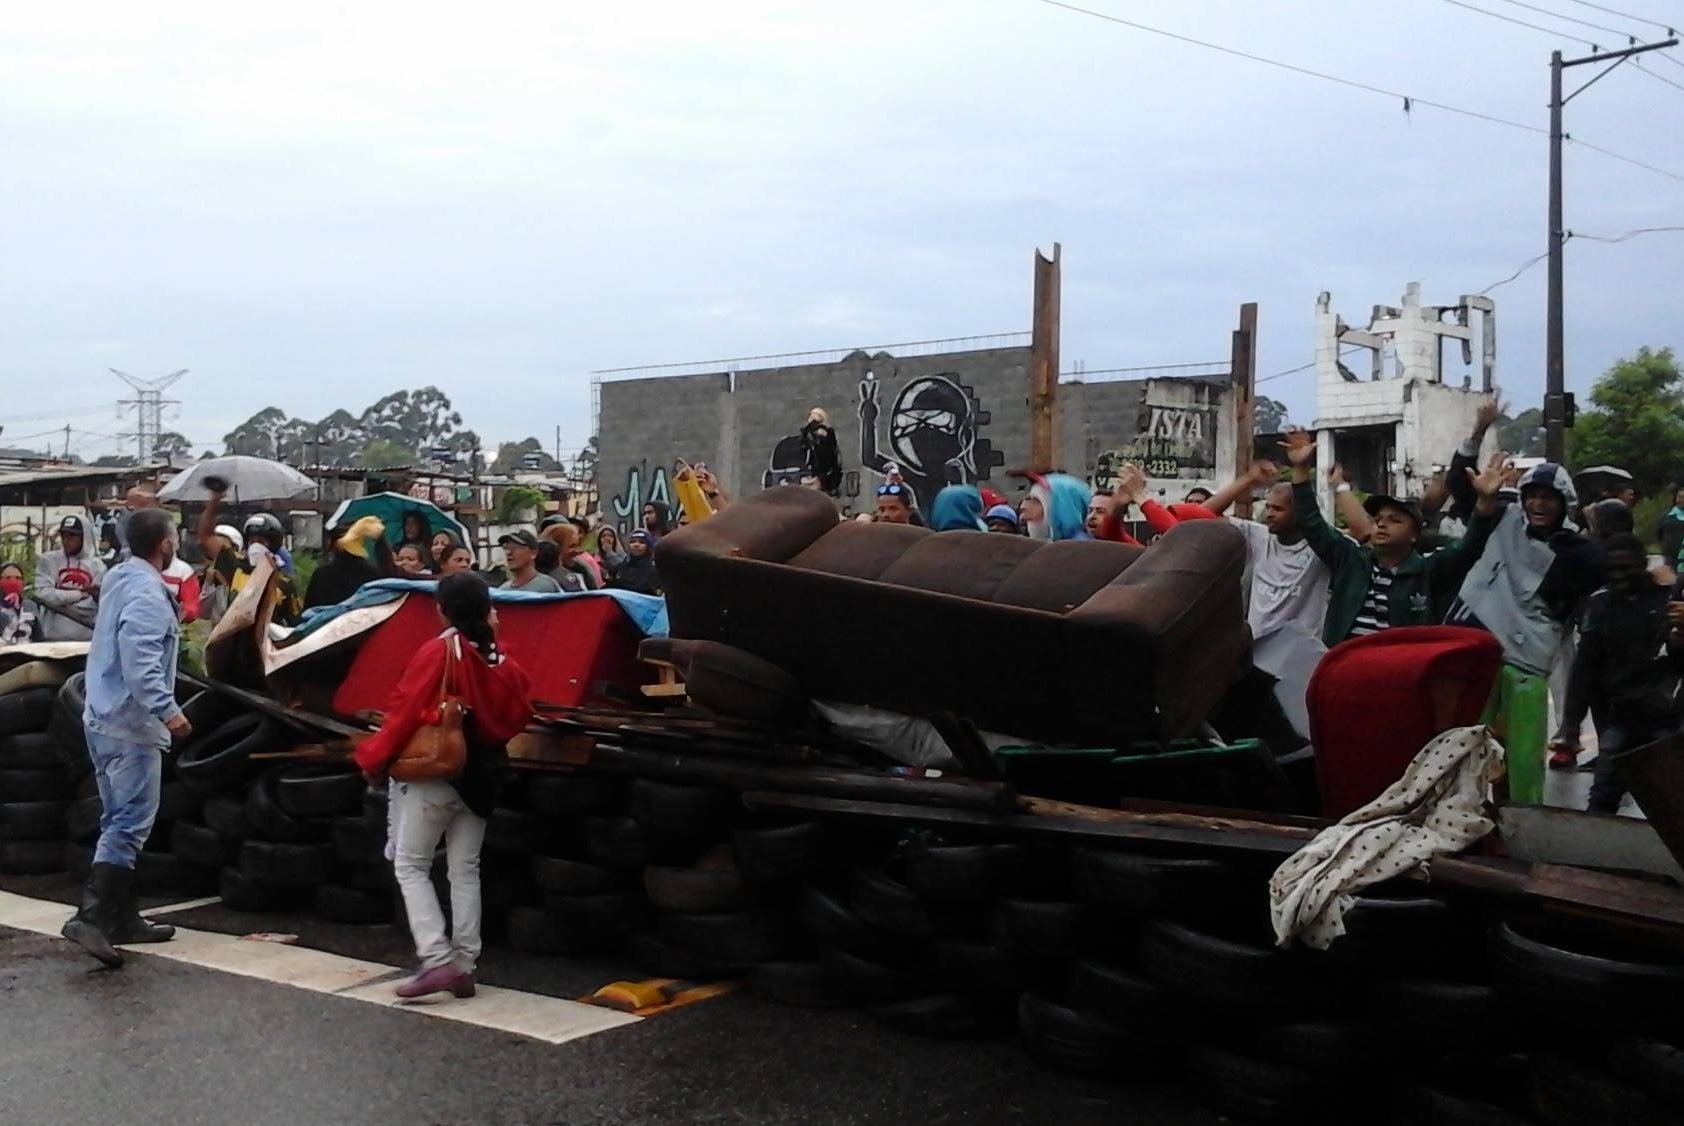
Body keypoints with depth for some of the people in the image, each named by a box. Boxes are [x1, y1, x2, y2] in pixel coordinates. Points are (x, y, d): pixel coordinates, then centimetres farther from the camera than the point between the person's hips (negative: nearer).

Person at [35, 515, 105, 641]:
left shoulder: (96, 565, 3)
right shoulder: (48, 560, 4)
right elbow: (43, 593, -9)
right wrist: (80, 594, -10)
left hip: (86, 638, 0)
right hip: (53, 637, 0)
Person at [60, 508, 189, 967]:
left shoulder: (121, 579, 12)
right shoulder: (147, 595, -18)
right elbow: (140, 664, -28)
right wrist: (168, 710, -29)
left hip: (103, 718, 10)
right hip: (130, 724, -10)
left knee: (119, 821, 14)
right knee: (131, 824, -9)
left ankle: (122, 918, 21)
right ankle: (91, 916, -15)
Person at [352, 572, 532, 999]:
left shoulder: (437, 652, -15)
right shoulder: (501, 659, 0)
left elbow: (405, 711, -15)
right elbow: (519, 714, 6)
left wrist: (373, 758, -6)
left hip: (435, 773, -5)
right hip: (481, 778, 5)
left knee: (410, 866, 3)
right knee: (465, 870, 12)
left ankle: (437, 961, -9)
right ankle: (465, 966, 12)